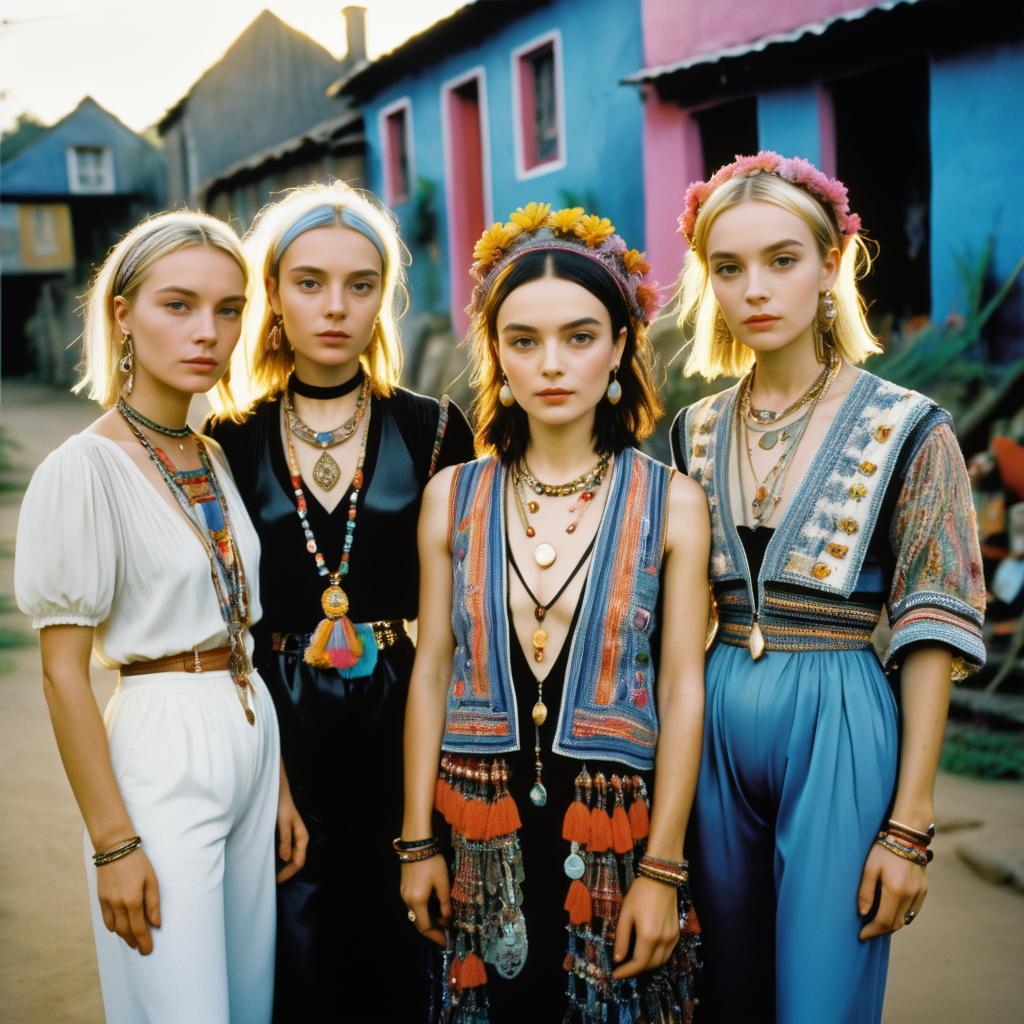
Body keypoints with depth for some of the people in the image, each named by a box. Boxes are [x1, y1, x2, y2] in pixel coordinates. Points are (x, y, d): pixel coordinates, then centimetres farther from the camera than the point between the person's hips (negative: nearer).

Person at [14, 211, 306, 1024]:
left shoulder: (216, 460, 7)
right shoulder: (85, 469, -14)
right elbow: (64, 673, -13)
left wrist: (280, 783, 11)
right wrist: (113, 842, -14)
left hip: (250, 738, 7)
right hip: (161, 752, -7)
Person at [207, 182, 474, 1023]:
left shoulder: (434, 431, -1)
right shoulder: (233, 442, 2)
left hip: (404, 717, -1)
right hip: (278, 725, 1)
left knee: (401, 946, 10)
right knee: (297, 956, 10)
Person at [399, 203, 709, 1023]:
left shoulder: (671, 504, -5)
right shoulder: (453, 498, 1)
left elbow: (683, 691, -6)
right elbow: (431, 673, 3)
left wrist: (662, 870, -8)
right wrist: (418, 842, 2)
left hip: (616, 834, -1)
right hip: (481, 843, 2)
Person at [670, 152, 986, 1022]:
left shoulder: (908, 429, -6)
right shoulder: (695, 434, 7)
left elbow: (932, 635, -7)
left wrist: (910, 826, -10)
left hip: (838, 731, -4)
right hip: (712, 730, 4)